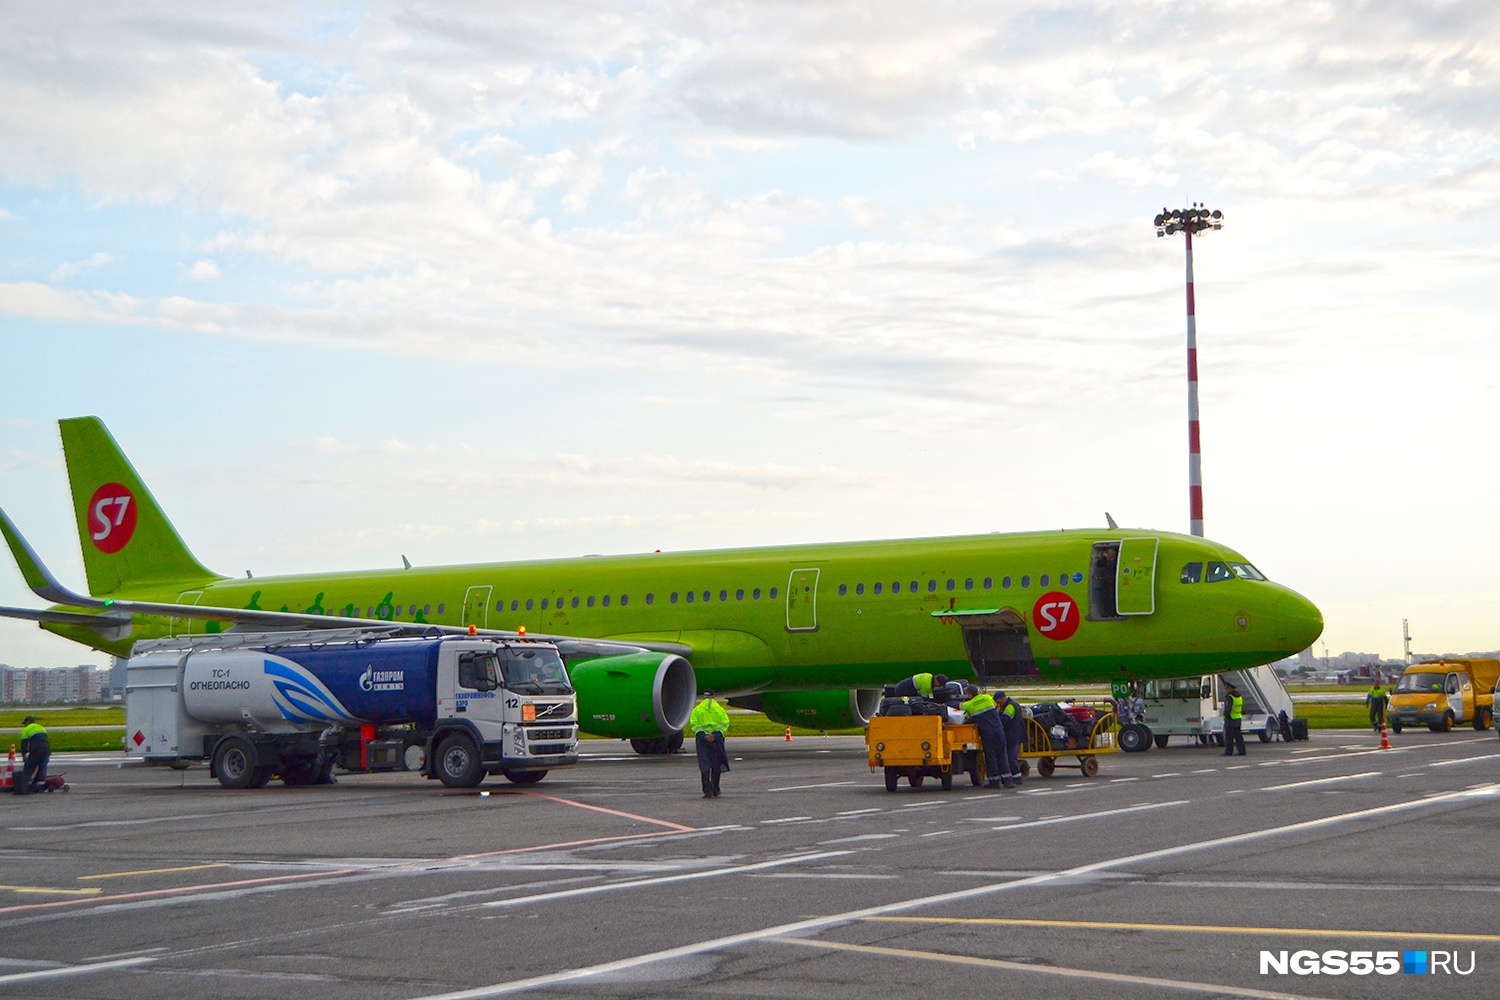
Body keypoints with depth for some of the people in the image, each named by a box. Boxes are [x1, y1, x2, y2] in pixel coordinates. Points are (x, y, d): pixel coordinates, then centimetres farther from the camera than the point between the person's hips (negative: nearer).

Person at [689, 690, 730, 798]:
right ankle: (715, 790, 20)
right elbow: (725, 722, -4)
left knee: (704, 764, -1)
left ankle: (708, 791, -12)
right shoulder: (719, 709, 9)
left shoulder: (697, 710, 8)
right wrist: (716, 734, -12)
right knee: (716, 764, 13)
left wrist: (703, 735, -11)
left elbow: (693, 723, -5)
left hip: (702, 737, -1)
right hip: (716, 738, 1)